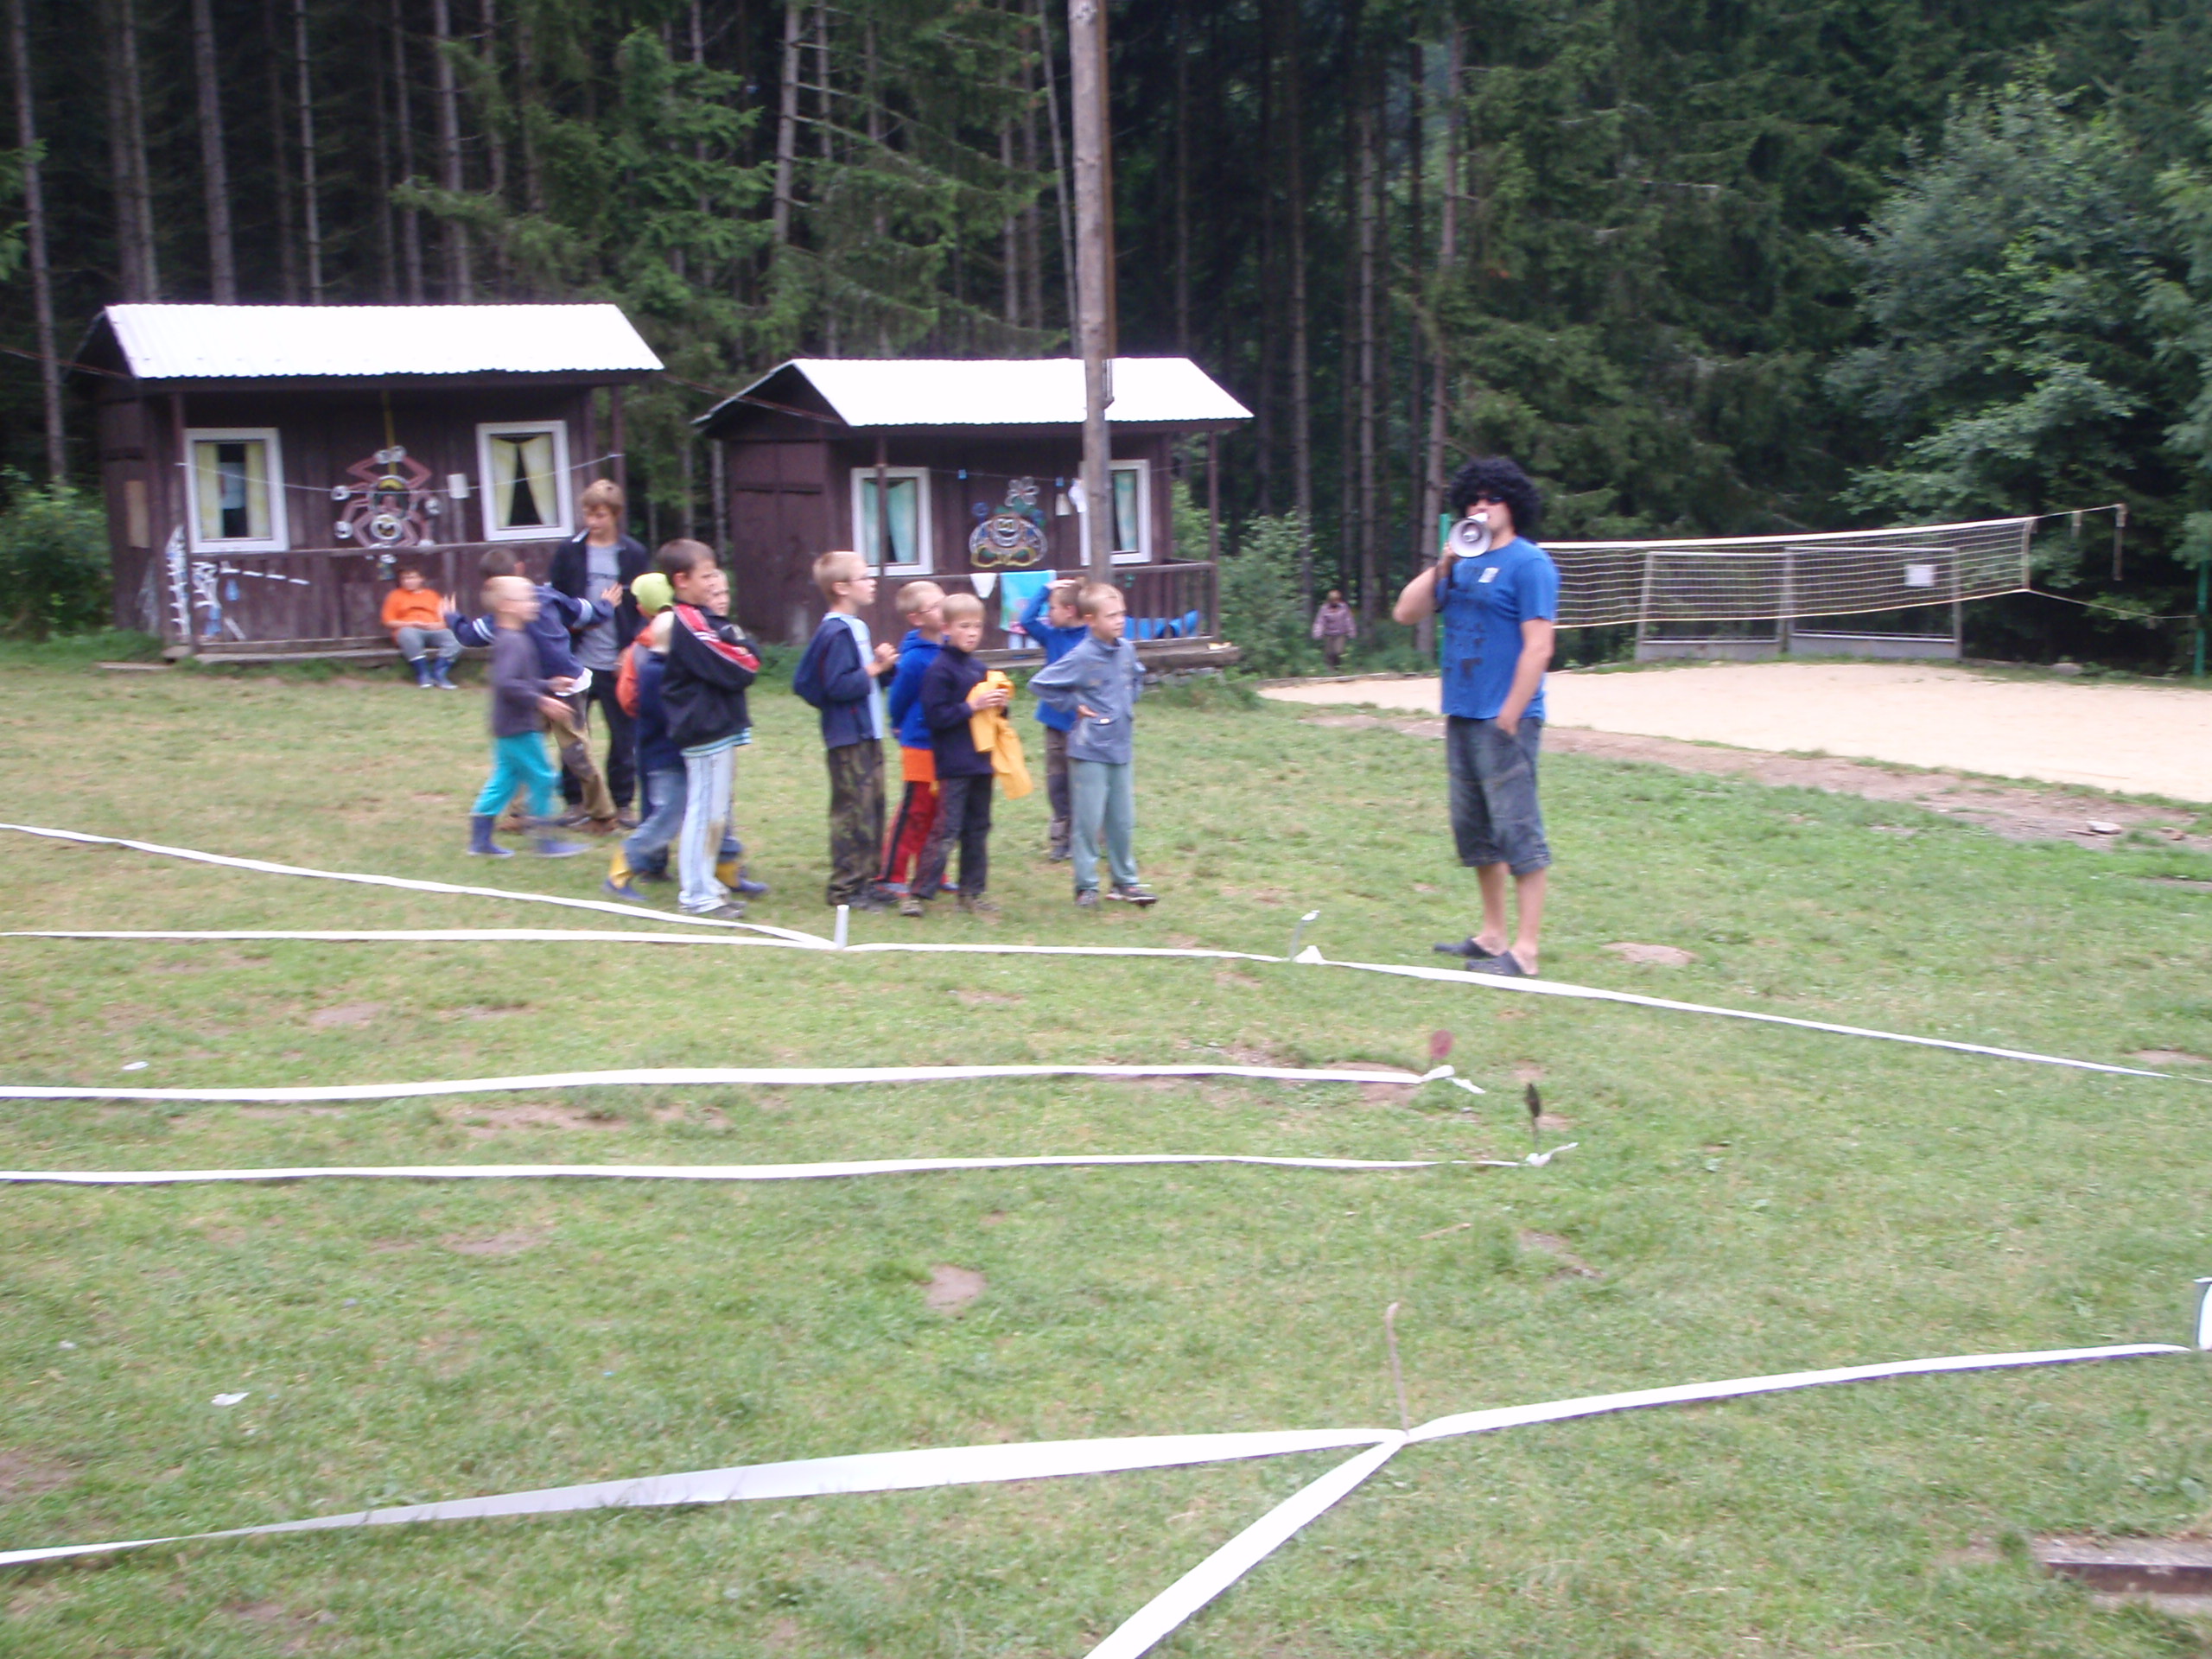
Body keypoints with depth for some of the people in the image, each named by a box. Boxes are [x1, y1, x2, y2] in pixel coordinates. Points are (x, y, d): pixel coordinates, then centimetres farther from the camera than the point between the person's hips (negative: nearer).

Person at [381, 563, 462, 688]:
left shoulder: (431, 594, 26)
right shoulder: (395, 595, 19)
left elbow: (442, 618, 18)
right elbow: (389, 622, 8)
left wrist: (439, 624, -7)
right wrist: (411, 623, -7)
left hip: (433, 631, 3)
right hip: (408, 630, -2)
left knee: (454, 637, -29)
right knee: (408, 634, -41)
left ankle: (439, 674, -35)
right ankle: (423, 675, -38)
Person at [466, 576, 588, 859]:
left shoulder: (511, 639, 15)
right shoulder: (513, 642, -18)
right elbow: (506, 683, -30)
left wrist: (550, 686, 23)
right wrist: (541, 700, -27)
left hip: (507, 728, 11)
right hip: (520, 728, -11)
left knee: (504, 779, 13)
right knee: (541, 777, -3)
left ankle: (480, 838, 16)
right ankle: (544, 841, 2)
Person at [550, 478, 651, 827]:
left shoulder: (635, 555, 1)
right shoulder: (569, 552, 4)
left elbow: (645, 609, 2)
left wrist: (632, 650, -9)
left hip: (619, 664, -1)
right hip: (577, 662, 1)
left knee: (624, 736, 5)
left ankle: (622, 803, 15)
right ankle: (573, 801, 17)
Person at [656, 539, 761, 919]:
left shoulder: (705, 617, 15)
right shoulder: (690, 623, -17)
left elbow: (750, 658, 12)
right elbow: (734, 669, -19)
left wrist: (736, 639, -6)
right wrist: (742, 654, -1)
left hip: (720, 728, 10)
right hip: (706, 732, -10)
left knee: (715, 814, 16)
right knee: (705, 812, -4)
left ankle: (705, 885, 25)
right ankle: (697, 894, 3)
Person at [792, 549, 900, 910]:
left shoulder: (857, 627, 15)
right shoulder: (836, 633, -16)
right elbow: (837, 686, -22)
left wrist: (884, 666, 2)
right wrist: (873, 670, -16)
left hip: (867, 734, 10)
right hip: (848, 736, -10)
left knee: (873, 807, 14)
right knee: (853, 811, -6)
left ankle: (866, 879, 22)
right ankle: (845, 887, 1)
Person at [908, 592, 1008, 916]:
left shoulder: (978, 669, 14)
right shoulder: (939, 670, -10)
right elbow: (935, 716, -16)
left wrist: (999, 704, 3)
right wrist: (972, 706, -20)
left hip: (981, 762, 8)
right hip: (954, 765, -8)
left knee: (978, 829, 11)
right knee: (946, 830, -10)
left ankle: (973, 891, 19)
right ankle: (917, 893, -7)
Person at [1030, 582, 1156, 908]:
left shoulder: (1127, 651, 4)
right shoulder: (1082, 657, -14)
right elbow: (1039, 684, -11)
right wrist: (1073, 705, -9)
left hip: (1122, 748, 6)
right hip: (1090, 750, -6)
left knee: (1123, 821, 12)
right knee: (1089, 821, 0)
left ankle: (1126, 880, 23)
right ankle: (1086, 886, 9)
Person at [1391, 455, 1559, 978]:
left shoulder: (1528, 563, -7)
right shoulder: (1463, 564, 16)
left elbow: (1538, 647, -14)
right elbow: (1406, 613, 13)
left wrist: (1508, 718, -19)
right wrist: (1442, 566, 1)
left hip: (1503, 720, -8)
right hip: (1461, 718, 8)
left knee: (1517, 829, -7)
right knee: (1475, 830, 13)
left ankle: (1524, 950, -5)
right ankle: (1492, 936, 23)